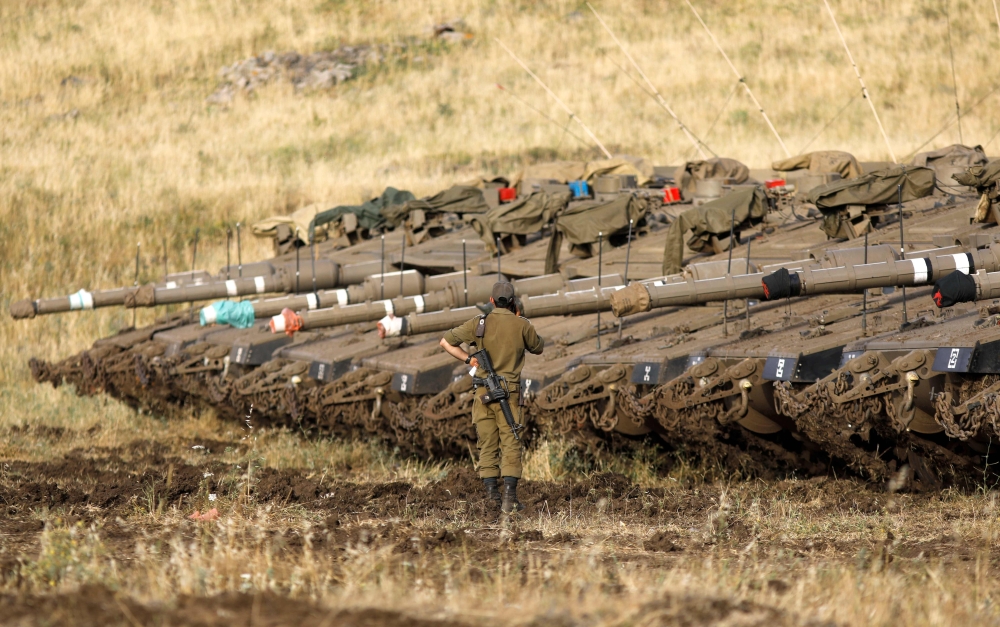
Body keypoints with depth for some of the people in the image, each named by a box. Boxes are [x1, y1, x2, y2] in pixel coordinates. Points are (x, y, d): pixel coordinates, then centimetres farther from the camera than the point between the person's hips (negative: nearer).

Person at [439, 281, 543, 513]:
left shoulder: (479, 323, 0)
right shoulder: (522, 325, -2)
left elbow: (446, 342, 2)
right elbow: (538, 348, 17)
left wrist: (469, 359, 8)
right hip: (509, 391, -2)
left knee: (487, 445, 9)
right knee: (510, 444, -1)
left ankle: (492, 493, 2)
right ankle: (509, 497, -11)